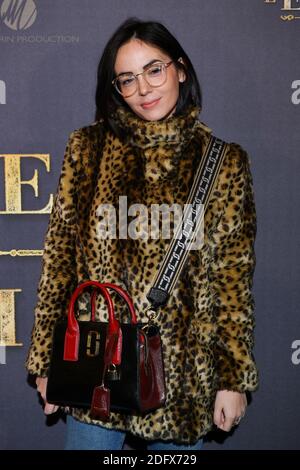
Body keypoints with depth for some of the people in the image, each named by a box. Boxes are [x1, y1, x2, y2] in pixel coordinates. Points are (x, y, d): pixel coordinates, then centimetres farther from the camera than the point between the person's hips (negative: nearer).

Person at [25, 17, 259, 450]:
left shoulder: (224, 163, -4)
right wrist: (45, 359, 2)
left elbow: (234, 278, -2)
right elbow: (58, 258, 0)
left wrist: (233, 378, -1)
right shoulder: (88, 149, -1)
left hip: (183, 370, 0)